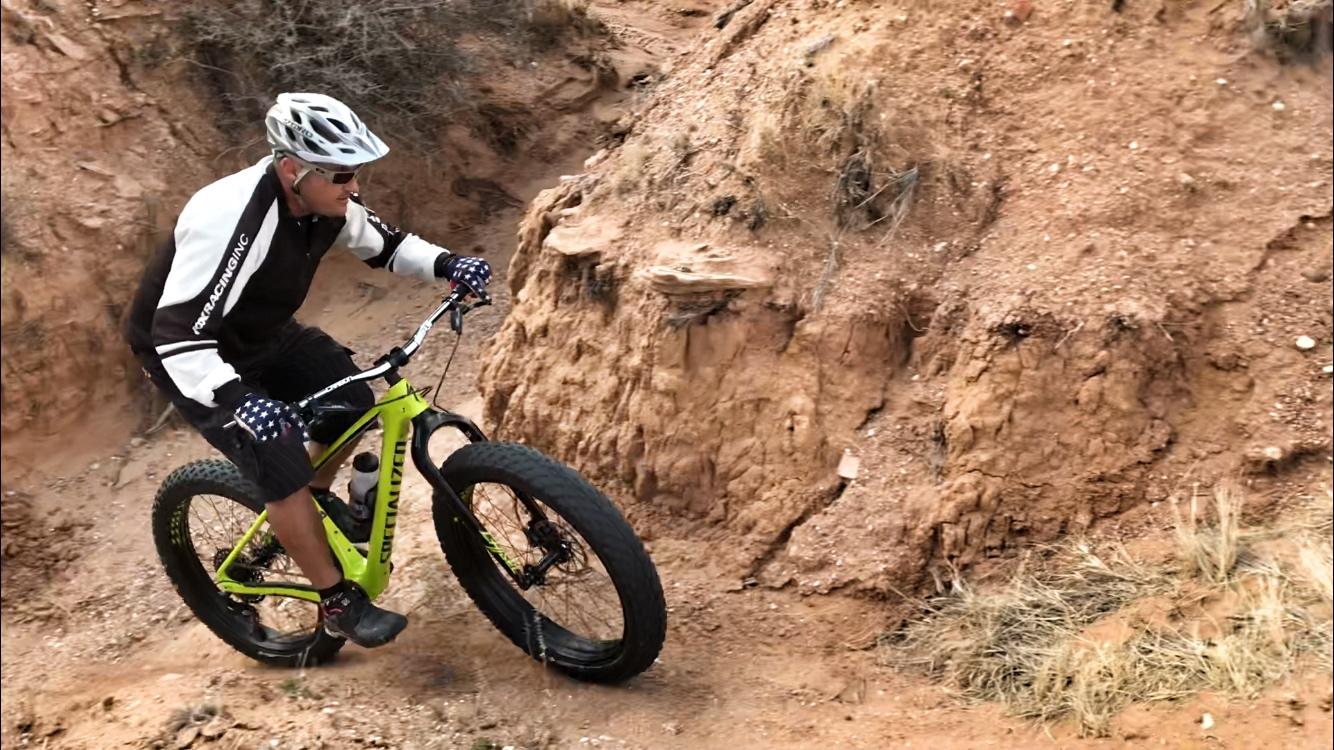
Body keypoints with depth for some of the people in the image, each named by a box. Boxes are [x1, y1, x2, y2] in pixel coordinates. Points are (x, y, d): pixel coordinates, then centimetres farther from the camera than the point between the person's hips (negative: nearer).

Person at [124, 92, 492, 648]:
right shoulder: (231, 221, -37)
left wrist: (444, 264, -12)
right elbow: (180, 335, -40)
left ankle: (316, 502, 25)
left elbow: (381, 244, 5)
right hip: (185, 352, -7)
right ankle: (338, 603, -4)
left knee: (350, 400, -4)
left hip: (261, 334, 7)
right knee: (280, 458, -18)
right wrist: (236, 400, -54)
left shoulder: (323, 201, -14)